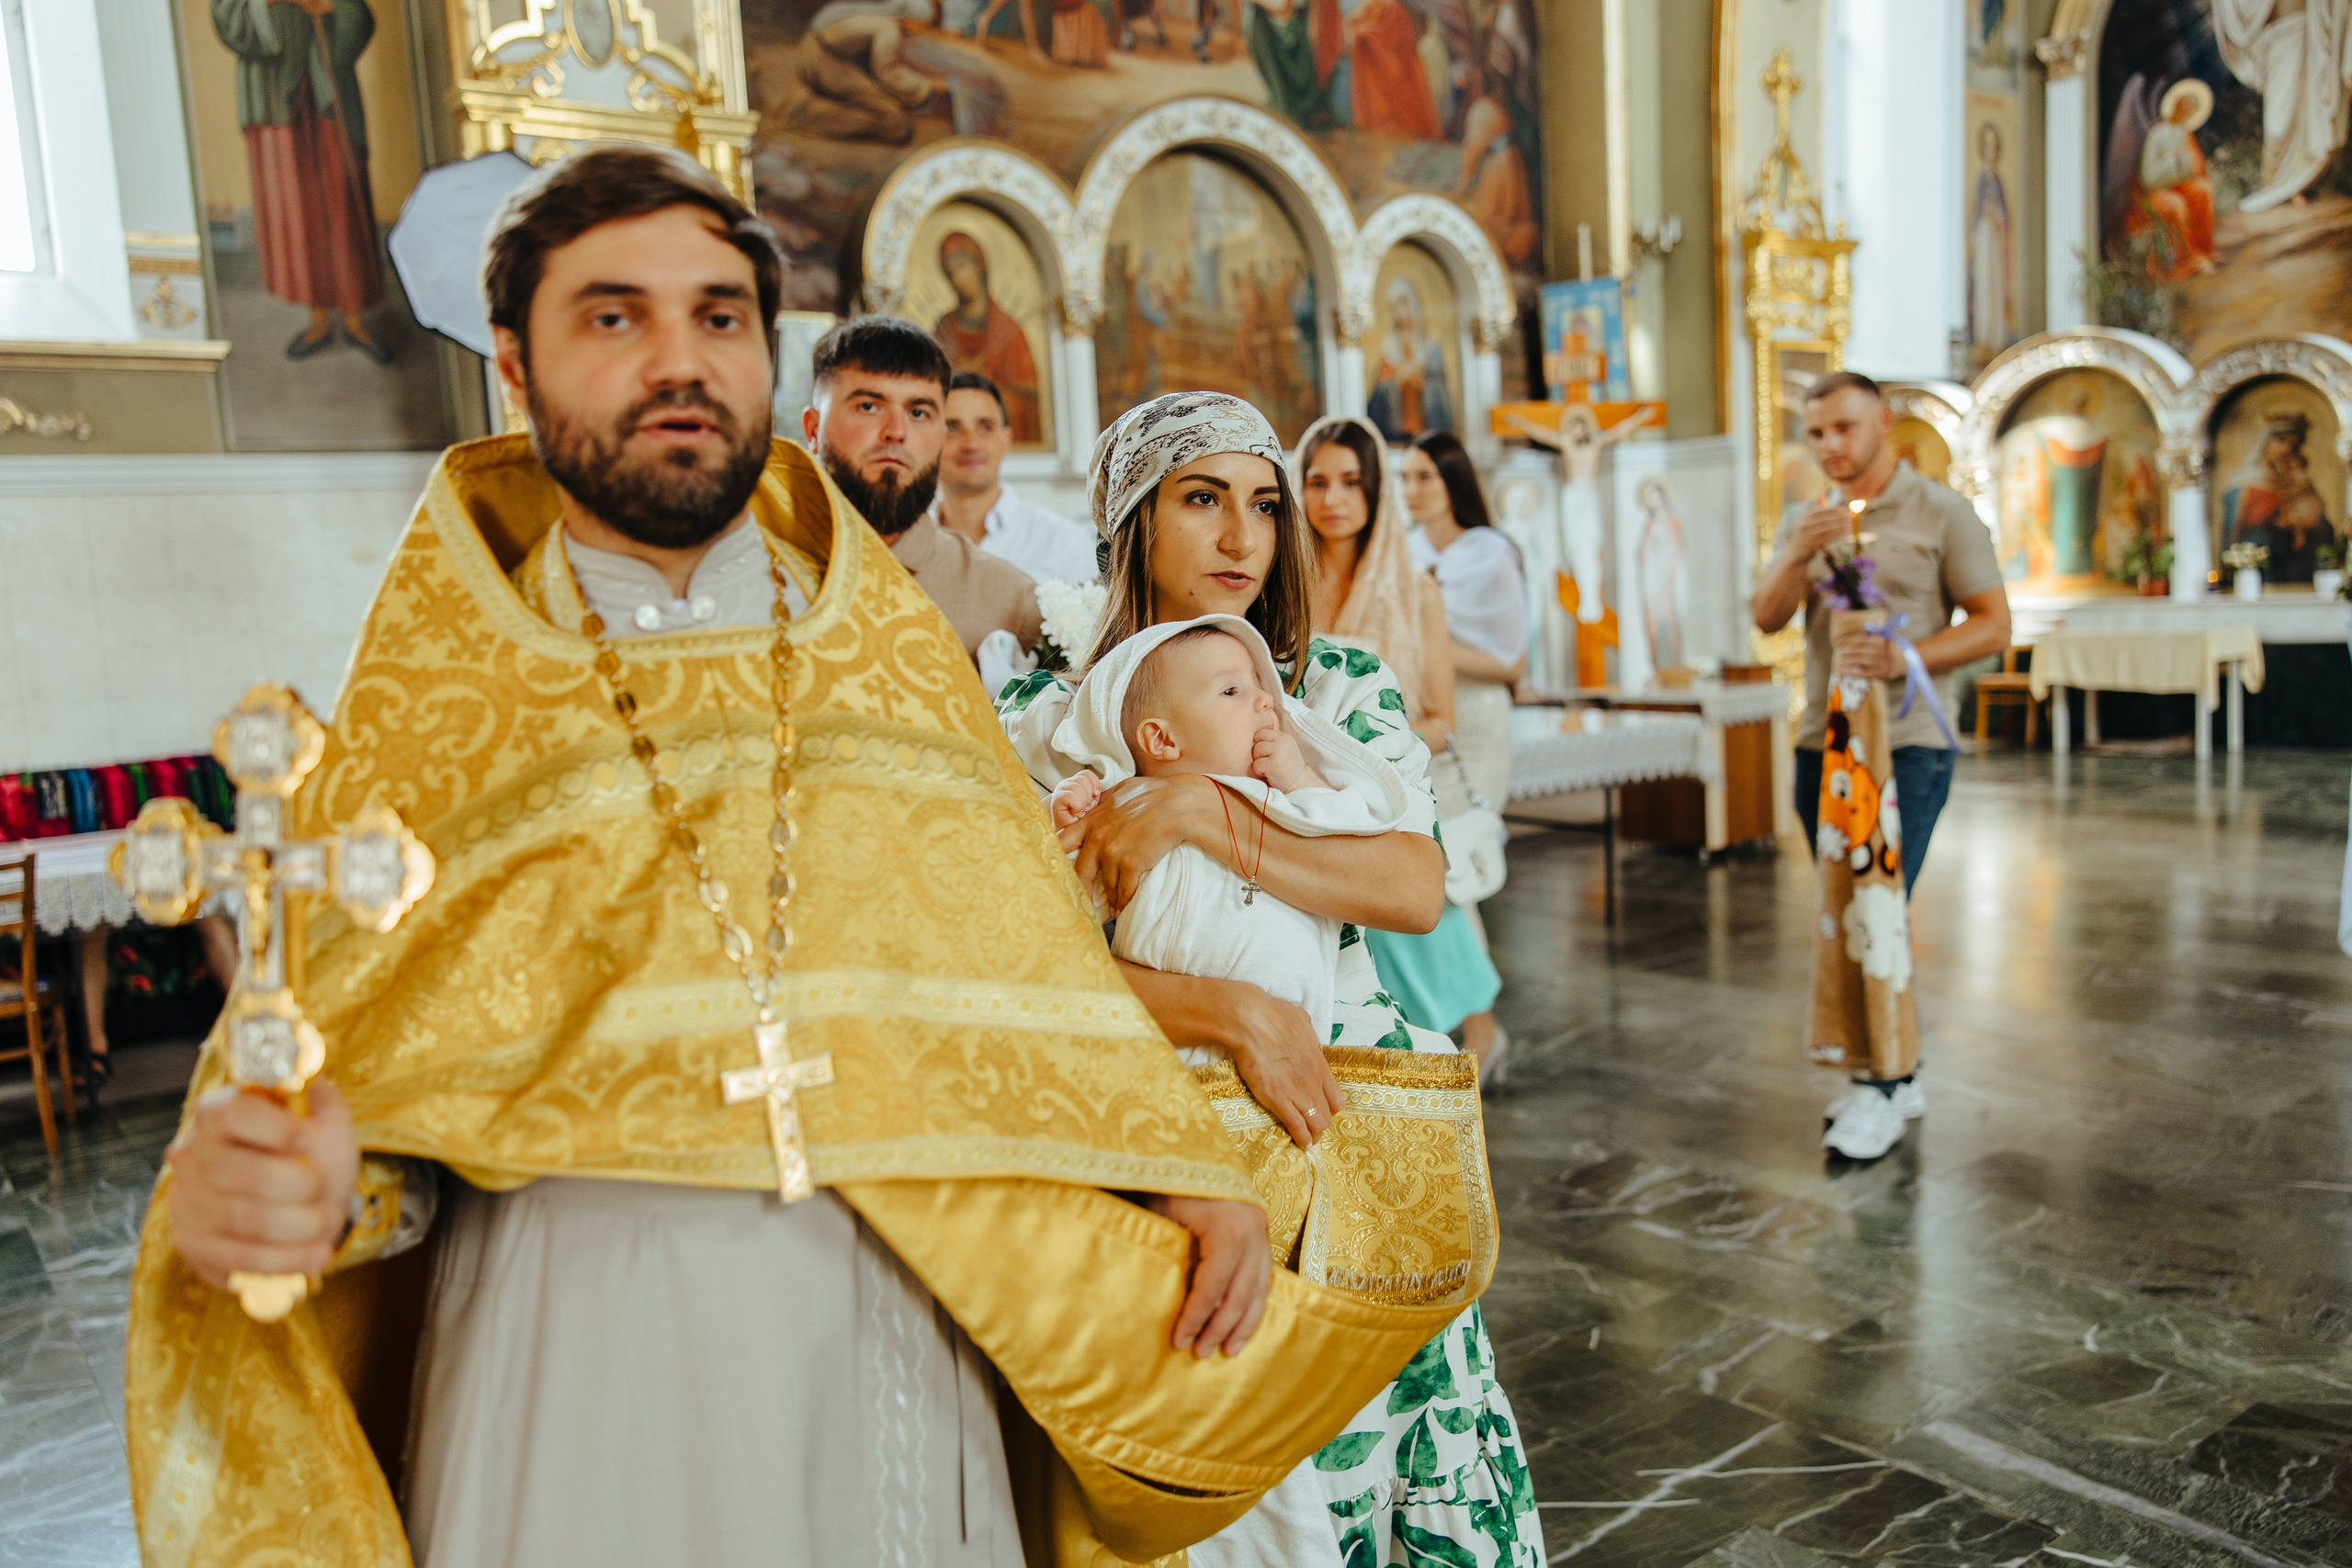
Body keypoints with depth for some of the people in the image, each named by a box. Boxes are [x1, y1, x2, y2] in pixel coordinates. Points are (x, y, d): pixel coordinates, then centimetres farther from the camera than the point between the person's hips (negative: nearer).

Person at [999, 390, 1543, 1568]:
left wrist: (1202, 817, -18)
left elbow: (1417, 891, -9)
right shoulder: (1042, 719, -1)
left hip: (1354, 1128, 2)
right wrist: (1231, 1011, -22)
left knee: (1352, 1444, 5)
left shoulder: (1342, 689, 6)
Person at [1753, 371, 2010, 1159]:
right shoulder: (1803, 519, 13)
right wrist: (1800, 554, -17)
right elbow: (1767, 618, 2)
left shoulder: (1942, 513, 0)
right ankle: (1898, 1075, 21)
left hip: (1908, 742, -5)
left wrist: (1904, 658, -19)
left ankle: (1883, 1090, 1)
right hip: (1823, 739, 5)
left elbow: (1994, 625, -3)